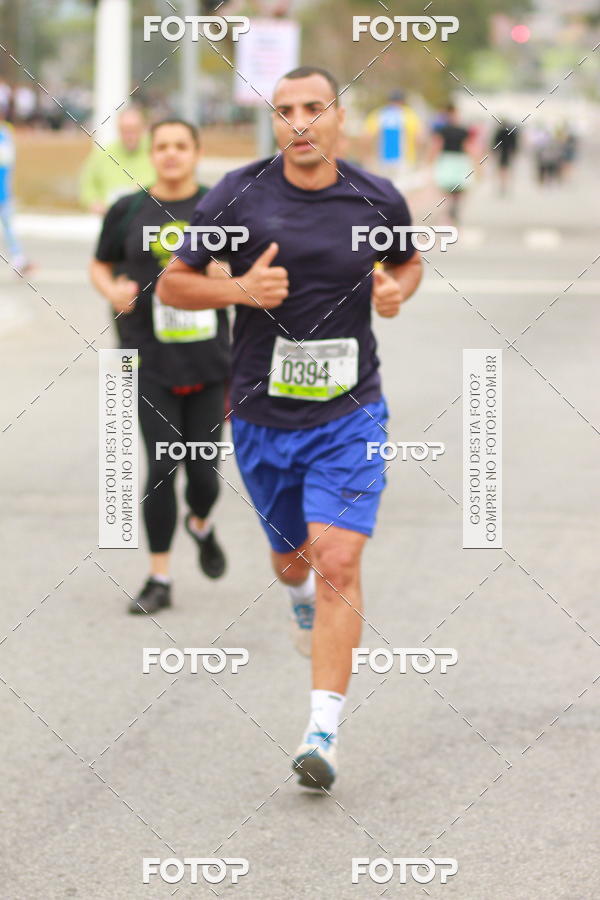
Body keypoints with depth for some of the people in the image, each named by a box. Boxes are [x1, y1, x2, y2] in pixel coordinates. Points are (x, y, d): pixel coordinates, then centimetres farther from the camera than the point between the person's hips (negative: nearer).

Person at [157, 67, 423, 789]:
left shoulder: (378, 201, -3)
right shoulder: (236, 197, -7)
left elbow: (408, 261, 18)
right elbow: (171, 284, 0)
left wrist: (397, 290, -5)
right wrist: (239, 288, -19)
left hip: (349, 413, -1)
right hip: (262, 417, 1)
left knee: (337, 562, -16)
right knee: (291, 561, 17)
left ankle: (323, 732, -16)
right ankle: (301, 598, 57)